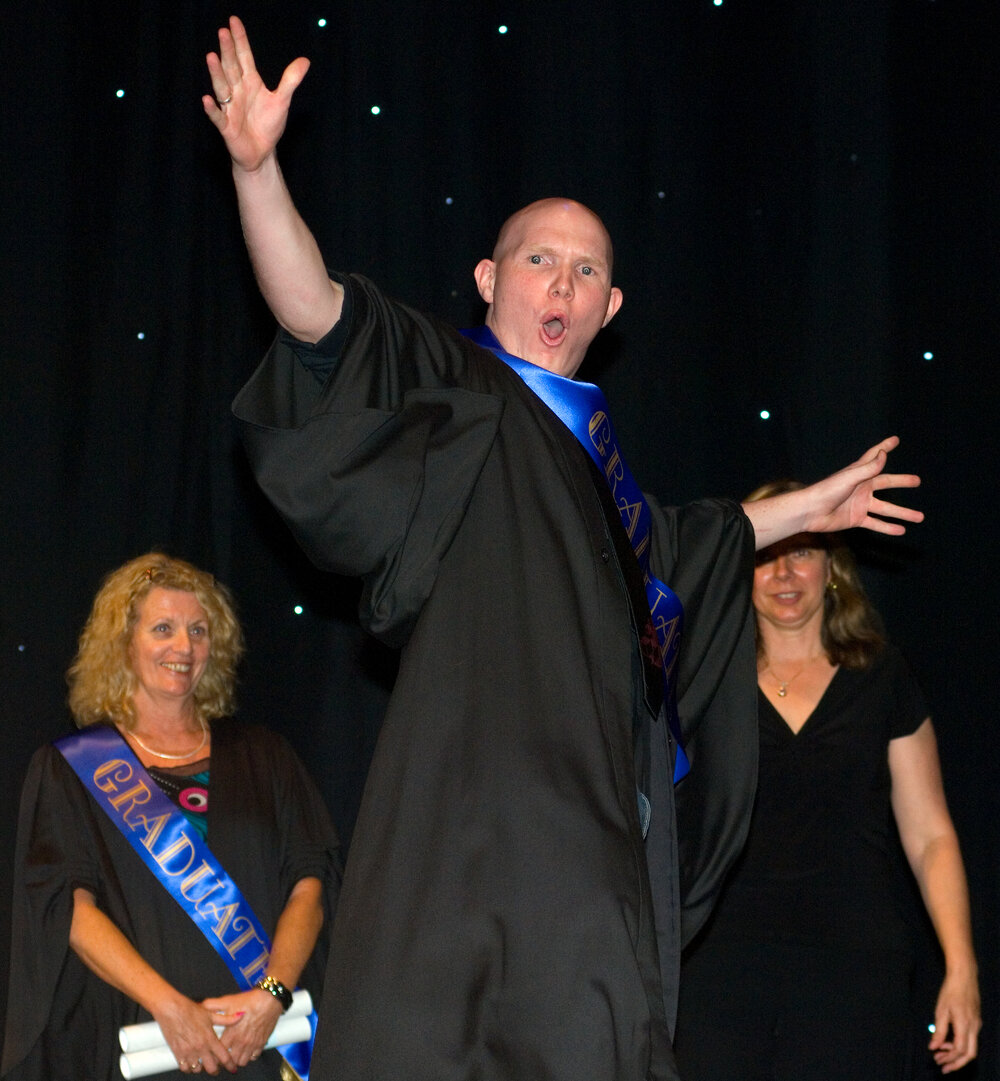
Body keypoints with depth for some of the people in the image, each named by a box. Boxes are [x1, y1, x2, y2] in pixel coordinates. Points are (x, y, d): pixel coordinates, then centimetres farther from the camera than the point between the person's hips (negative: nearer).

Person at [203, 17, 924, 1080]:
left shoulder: (587, 438, 22)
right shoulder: (448, 389, 1)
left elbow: (662, 548, 40)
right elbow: (317, 314, -16)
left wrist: (803, 510, 44)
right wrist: (256, 169, -30)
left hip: (589, 810, 8)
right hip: (484, 791, -7)